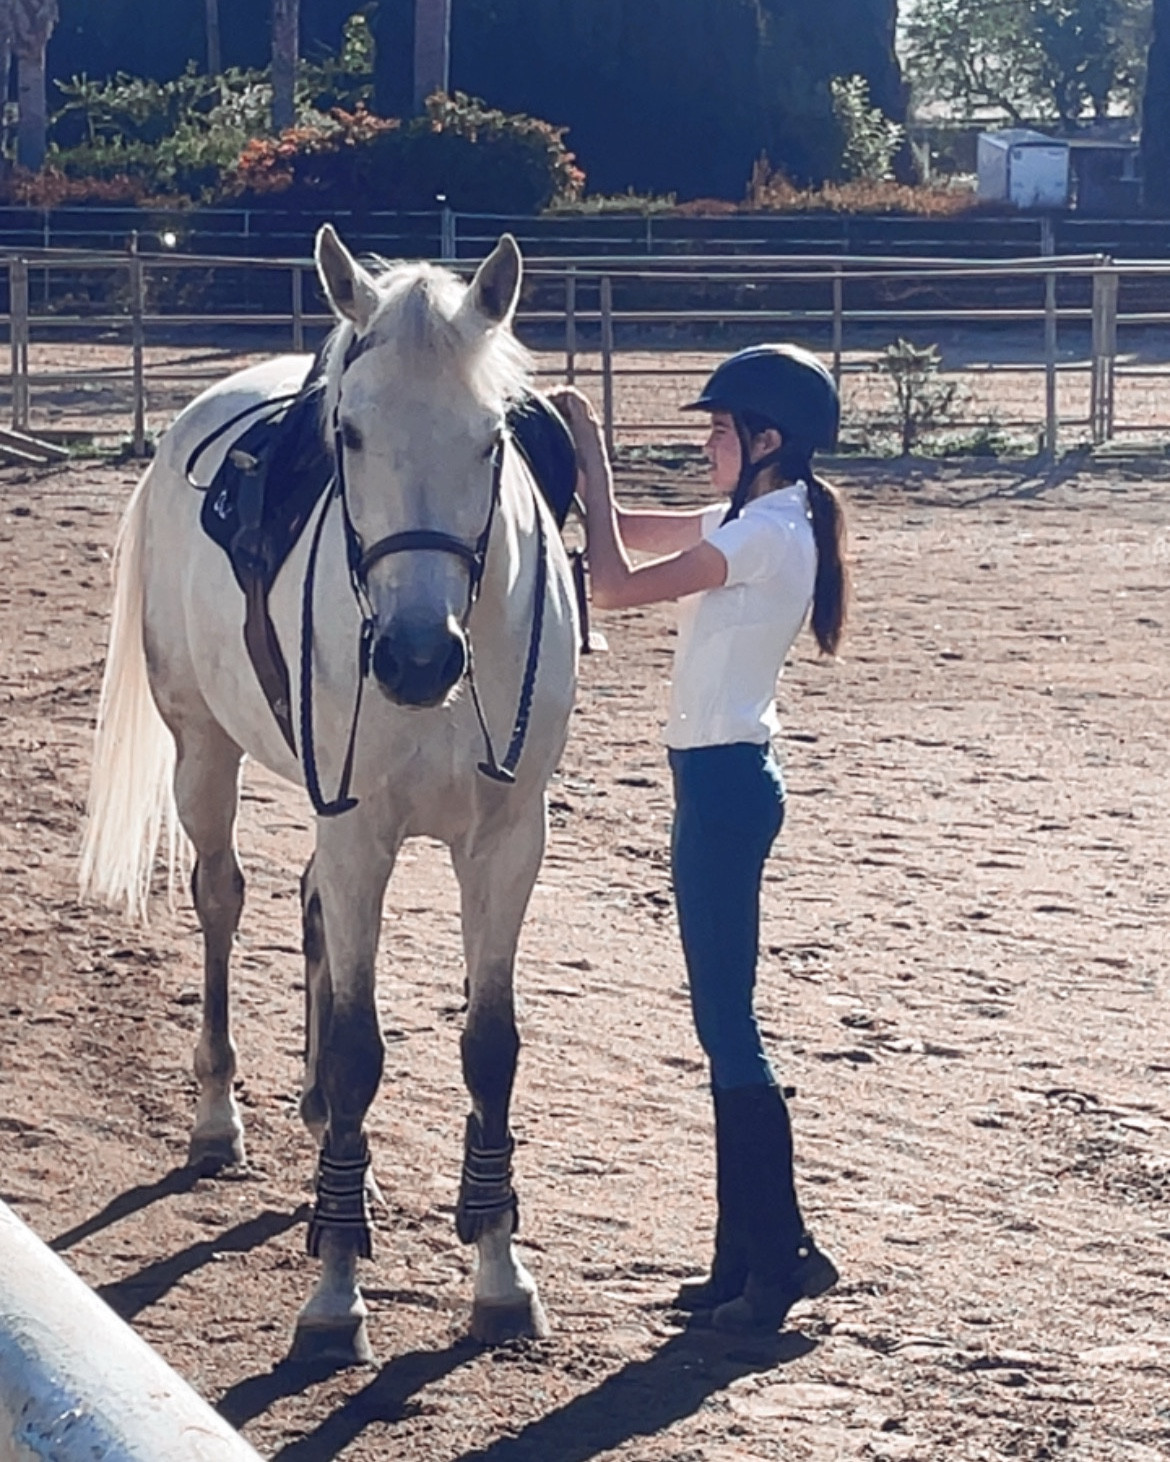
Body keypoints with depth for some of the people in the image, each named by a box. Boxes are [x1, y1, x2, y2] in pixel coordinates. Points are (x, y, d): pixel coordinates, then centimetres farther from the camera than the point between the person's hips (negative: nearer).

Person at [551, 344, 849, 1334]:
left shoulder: (767, 535, -17)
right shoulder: (752, 523, 12)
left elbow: (615, 584, -18)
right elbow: (631, 535, 22)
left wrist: (592, 456, -11)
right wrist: (577, 451, 9)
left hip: (725, 783, -10)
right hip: (721, 777, 10)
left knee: (727, 1023, -6)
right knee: (723, 1020, 12)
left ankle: (780, 1253, -2)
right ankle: (748, 1253, 16)